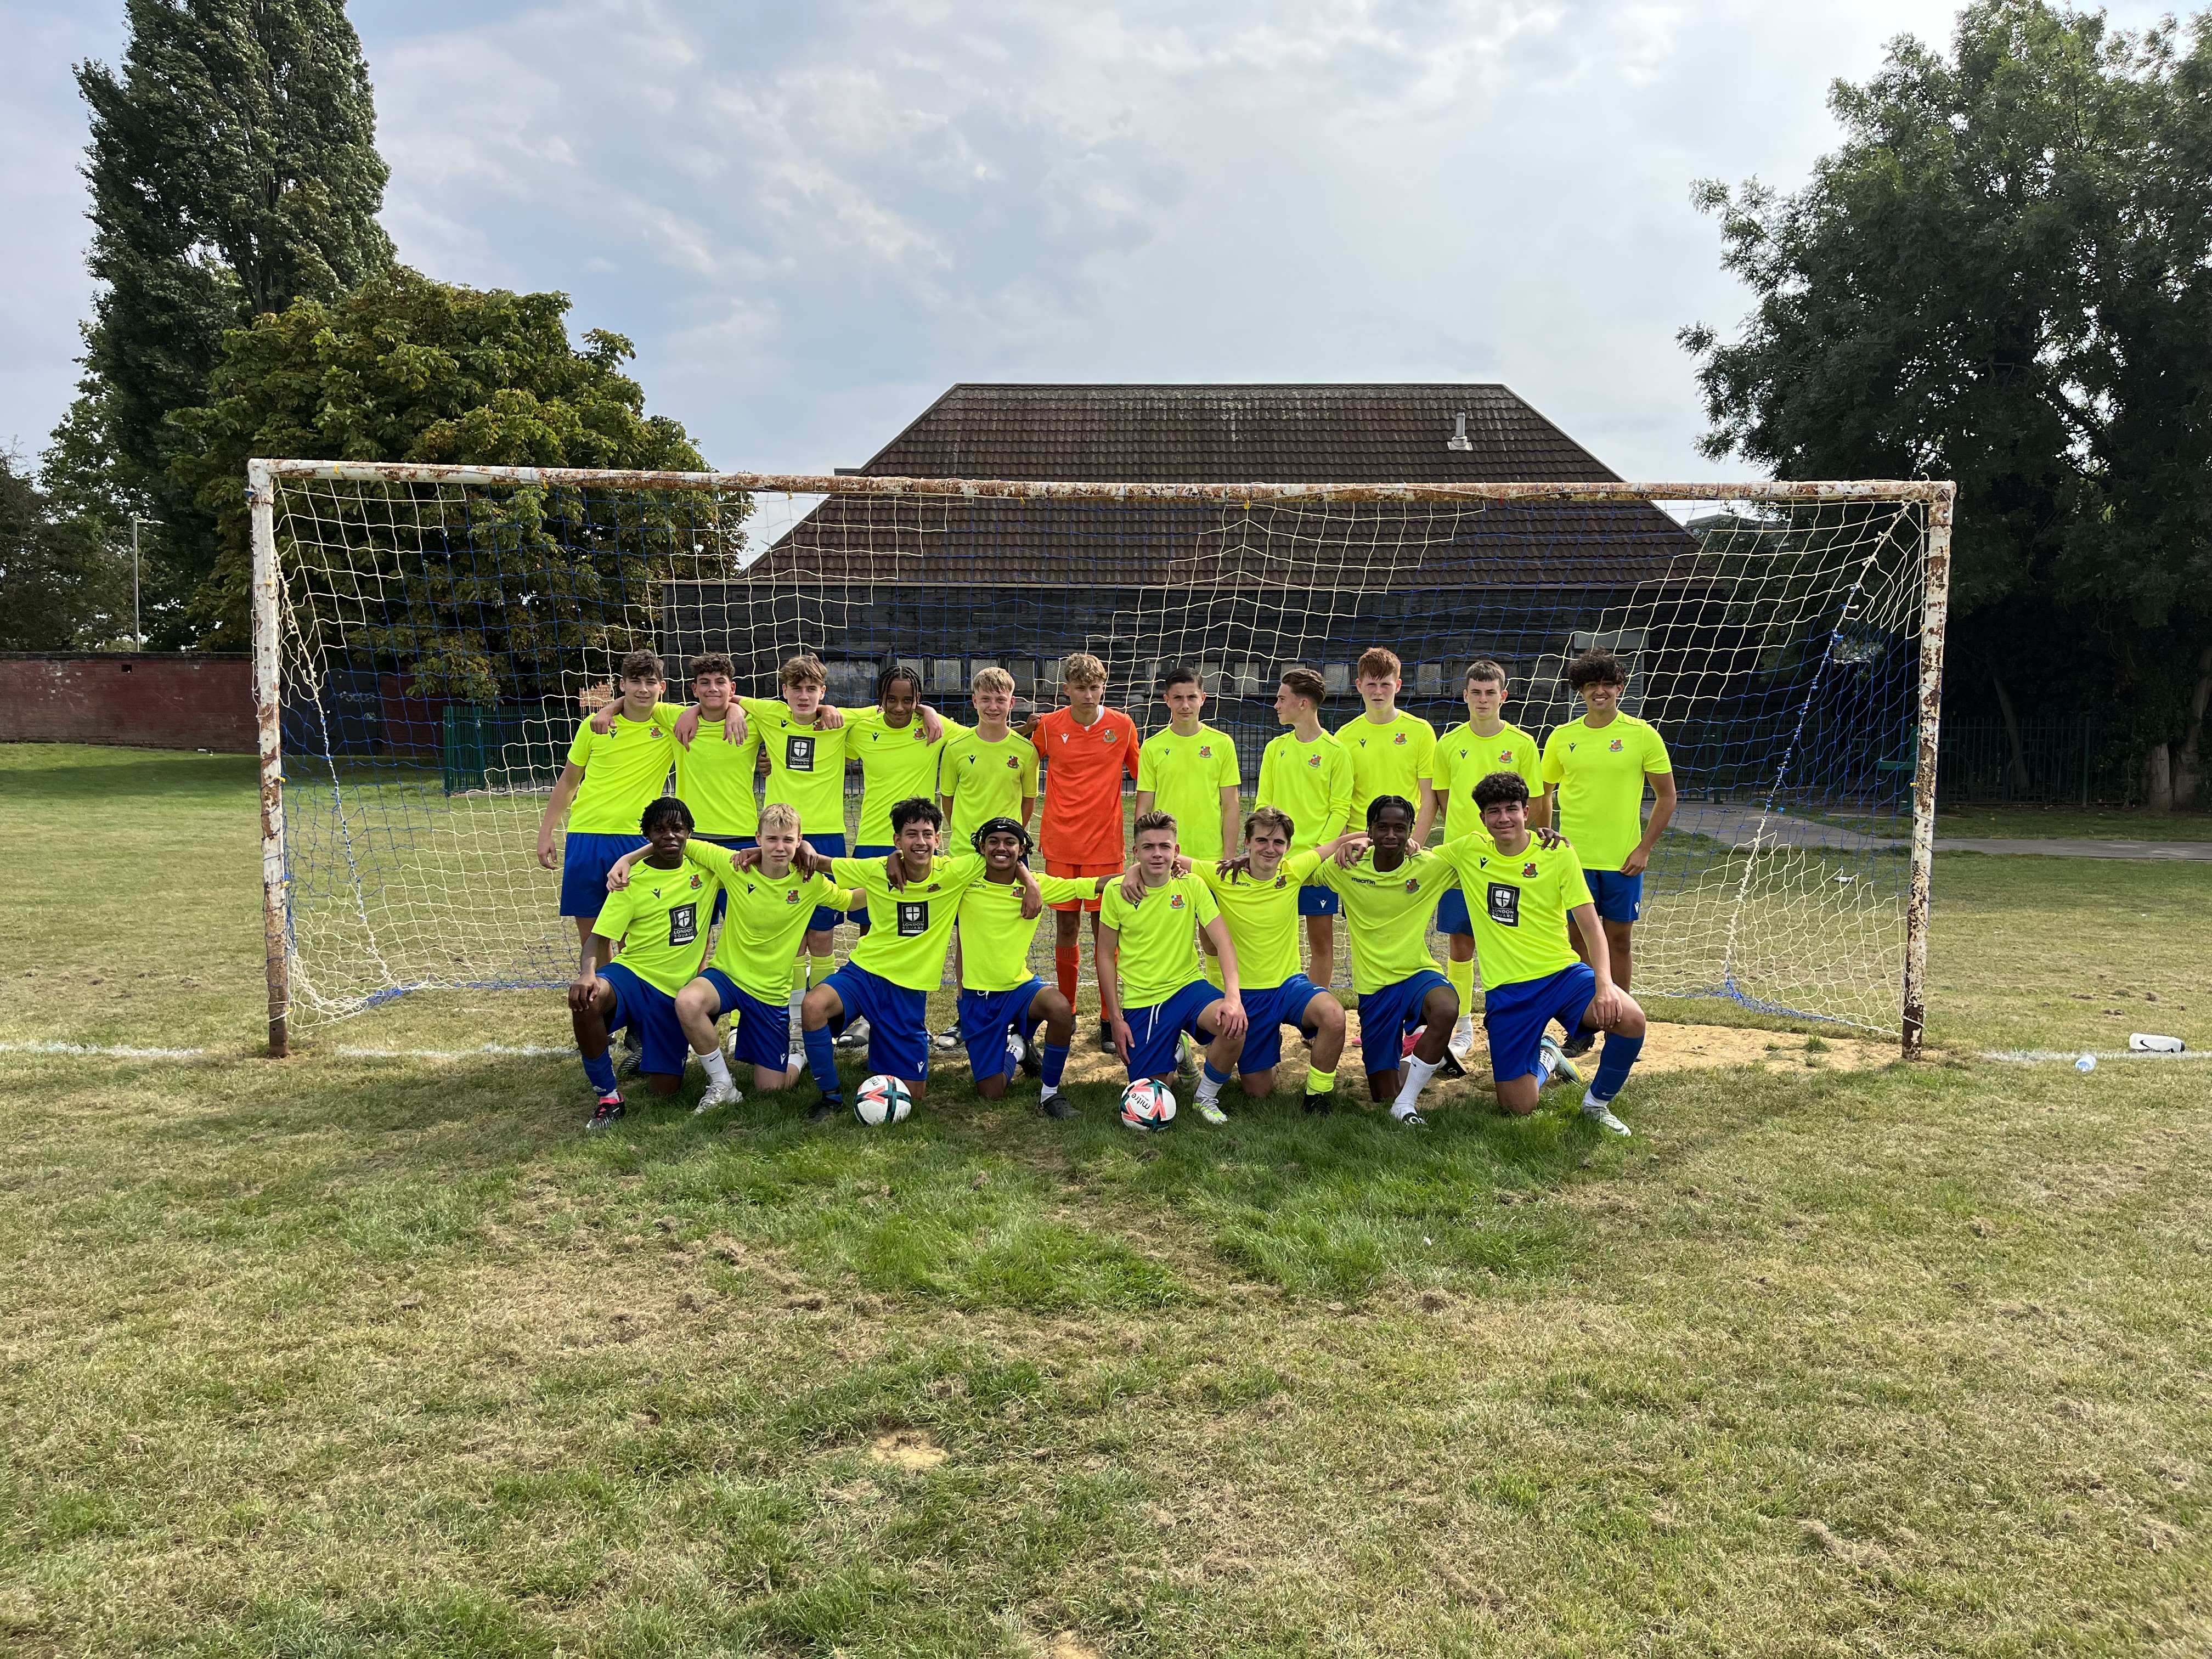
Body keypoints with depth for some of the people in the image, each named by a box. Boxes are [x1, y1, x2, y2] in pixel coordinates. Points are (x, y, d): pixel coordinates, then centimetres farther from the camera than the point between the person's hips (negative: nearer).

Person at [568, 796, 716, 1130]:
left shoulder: (705, 869, 3)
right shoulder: (632, 880, -5)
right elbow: (600, 938, -11)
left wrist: (755, 854, -11)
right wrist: (587, 973, -32)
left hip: (677, 992, 2)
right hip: (633, 976, -2)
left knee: (664, 1090, -3)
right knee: (586, 999, -38)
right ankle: (608, 1096, -18)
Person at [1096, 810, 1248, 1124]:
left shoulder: (1192, 886, -6)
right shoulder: (1117, 891, -7)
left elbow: (1222, 941, -14)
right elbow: (1106, 956, 1)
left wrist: (1233, 996, -31)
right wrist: (1115, 1018, -3)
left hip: (1187, 986, 0)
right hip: (1140, 1000, 0)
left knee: (1234, 1025, -32)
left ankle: (1207, 1098, -3)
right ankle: (1174, 1051, 31)